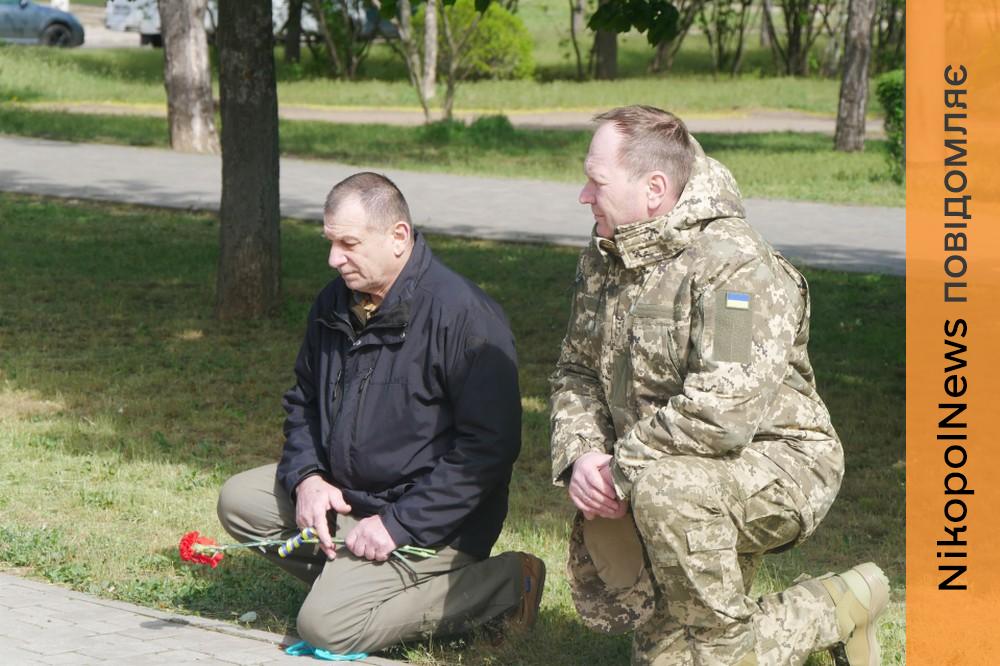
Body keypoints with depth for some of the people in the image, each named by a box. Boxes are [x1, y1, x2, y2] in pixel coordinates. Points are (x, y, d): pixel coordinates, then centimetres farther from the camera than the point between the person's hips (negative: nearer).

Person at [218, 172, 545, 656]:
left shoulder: (463, 315, -21)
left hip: (428, 518, -8)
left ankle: (503, 584, -9)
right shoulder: (335, 303, 5)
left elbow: (489, 446, -23)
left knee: (326, 626, -22)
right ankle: (347, 578, -3)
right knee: (239, 501, 0)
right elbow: (303, 401, 18)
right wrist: (306, 477, -5)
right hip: (341, 492, 8)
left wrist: (398, 523, -24)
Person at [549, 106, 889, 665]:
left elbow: (722, 413, -33)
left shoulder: (735, 264, -23)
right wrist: (579, 455, -10)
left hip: (777, 462, -8)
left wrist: (621, 469, -23)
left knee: (668, 489, -39)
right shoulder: (605, 260, 5)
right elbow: (577, 373, 11)